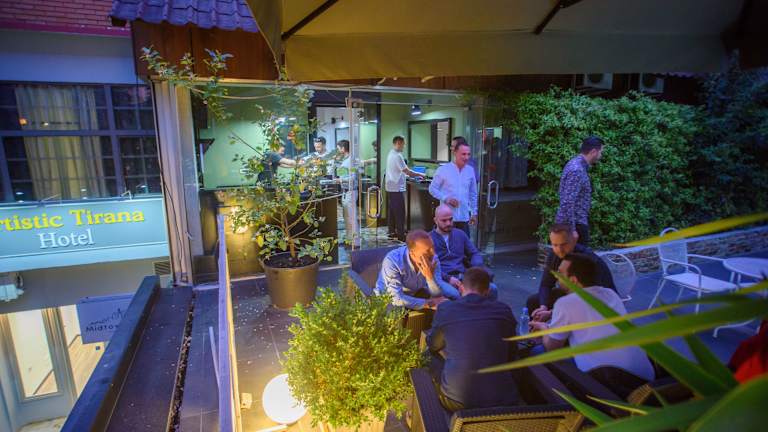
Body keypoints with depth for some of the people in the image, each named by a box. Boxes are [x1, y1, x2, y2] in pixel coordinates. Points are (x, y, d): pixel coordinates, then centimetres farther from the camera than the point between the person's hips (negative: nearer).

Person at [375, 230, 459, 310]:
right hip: (390, 298, -5)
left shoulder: (433, 259, -18)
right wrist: (429, 304, -29)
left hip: (416, 294, 5)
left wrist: (430, 277, -38)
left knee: (454, 295, -7)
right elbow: (396, 299, -35)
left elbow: (437, 295, -18)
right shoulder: (392, 261, -33)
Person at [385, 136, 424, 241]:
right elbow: (407, 171, -18)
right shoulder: (397, 156, -17)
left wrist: (415, 175, 16)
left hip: (390, 187, 10)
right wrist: (420, 175, -5)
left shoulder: (390, 154, 13)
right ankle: (400, 234, 0)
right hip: (397, 188, -10)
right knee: (400, 212, -4)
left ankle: (392, 232, 19)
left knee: (392, 211, 13)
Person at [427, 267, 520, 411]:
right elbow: (511, 355, 14)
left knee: (434, 358, 25)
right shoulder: (503, 310, 1)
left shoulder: (445, 309, -2)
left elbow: (433, 345, 17)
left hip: (456, 400, -2)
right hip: (502, 400, 2)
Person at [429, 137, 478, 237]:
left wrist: (474, 213, 14)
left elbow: (473, 194, 15)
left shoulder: (470, 170, 7)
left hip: (464, 217, 4)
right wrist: (446, 199, -15)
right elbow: (432, 188, -1)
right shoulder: (443, 170, -6)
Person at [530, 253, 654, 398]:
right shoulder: (610, 293, 15)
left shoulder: (565, 303, -5)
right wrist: (551, 315, 38)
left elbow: (552, 348, 9)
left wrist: (544, 329, 29)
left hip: (604, 378, -8)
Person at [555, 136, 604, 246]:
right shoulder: (576, 170, -21)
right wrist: (572, 229, -26)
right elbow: (567, 203, -27)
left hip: (577, 221, 10)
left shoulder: (575, 164, 11)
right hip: (575, 223, -10)